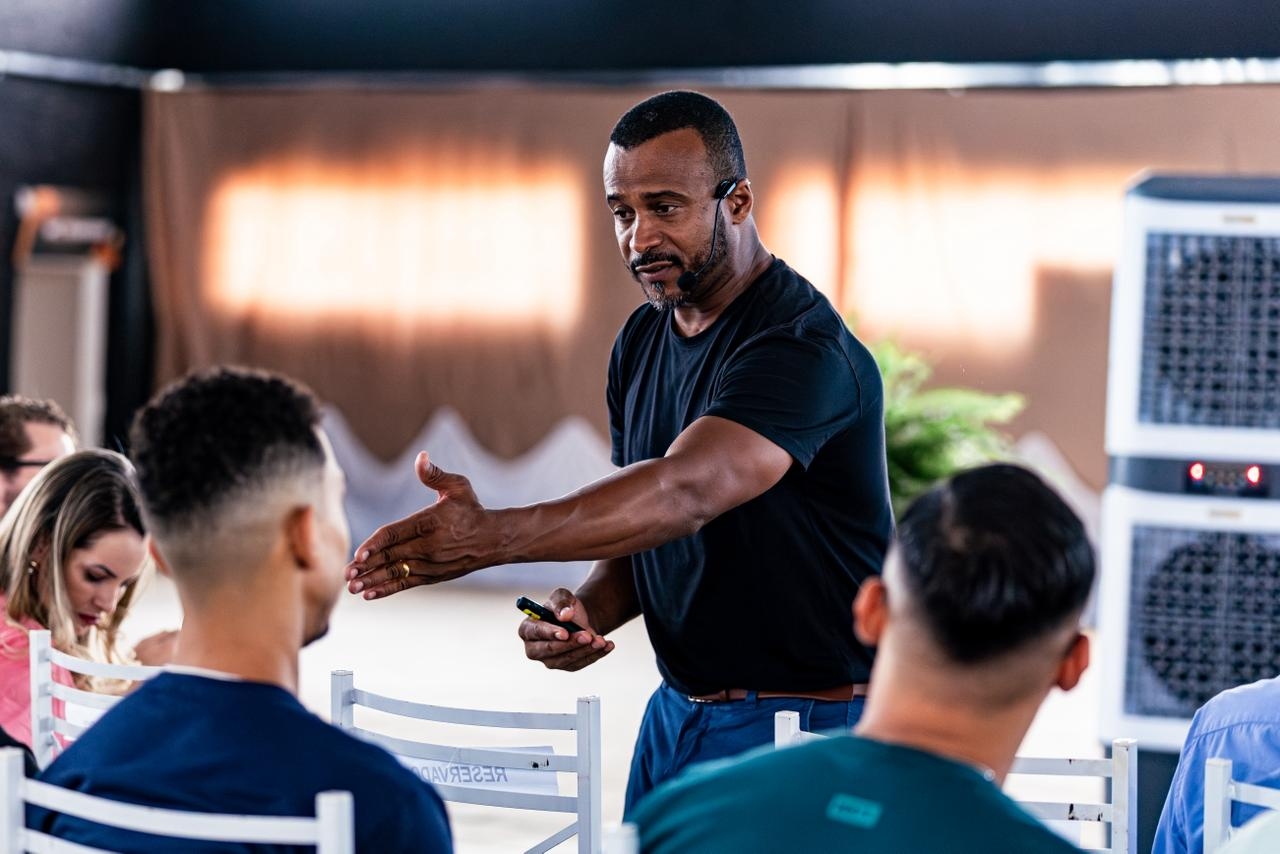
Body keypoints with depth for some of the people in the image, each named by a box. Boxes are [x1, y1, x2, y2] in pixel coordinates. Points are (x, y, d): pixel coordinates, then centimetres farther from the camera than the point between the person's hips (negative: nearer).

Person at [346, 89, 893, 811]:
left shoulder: (802, 346, -21)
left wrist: (490, 537, -46)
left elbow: (685, 492, -36)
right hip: (677, 715, 7)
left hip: (809, 722, -7)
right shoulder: (643, 342, 7)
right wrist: (590, 612, -11)